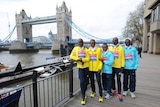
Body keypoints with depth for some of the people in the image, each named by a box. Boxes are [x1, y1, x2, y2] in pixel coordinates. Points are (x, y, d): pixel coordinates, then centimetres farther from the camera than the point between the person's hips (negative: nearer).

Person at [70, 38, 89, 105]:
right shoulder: (75, 48, 5)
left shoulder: (86, 49, 6)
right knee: (82, 81, -8)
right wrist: (78, 59, -13)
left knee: (85, 81, 11)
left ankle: (83, 94, 33)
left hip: (86, 67, 2)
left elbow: (88, 58, -4)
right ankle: (83, 97, 6)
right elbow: (71, 56, -2)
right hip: (80, 67, -2)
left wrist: (82, 59, -17)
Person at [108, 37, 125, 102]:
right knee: (112, 79, 16)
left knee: (118, 80, 2)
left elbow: (122, 57, -4)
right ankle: (113, 90, 35)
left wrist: (122, 66, -8)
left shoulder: (121, 48, -3)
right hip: (111, 66, 3)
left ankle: (119, 94, 12)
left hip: (118, 67, -3)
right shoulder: (110, 48, 5)